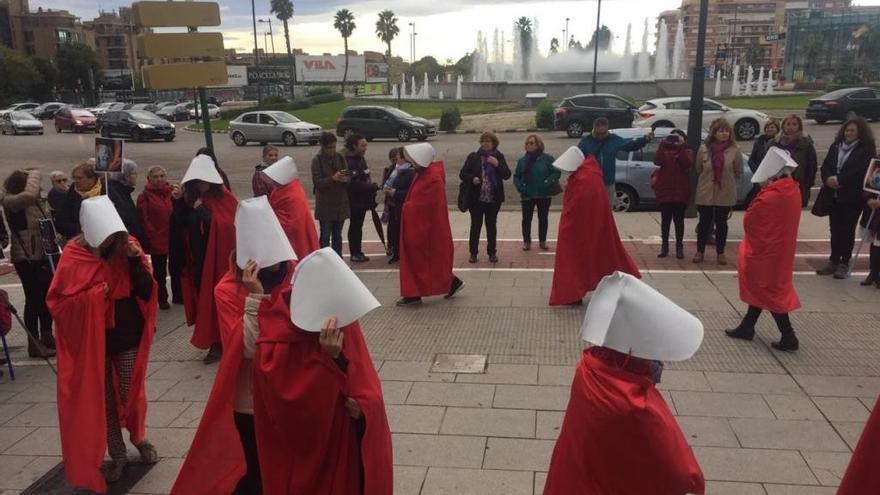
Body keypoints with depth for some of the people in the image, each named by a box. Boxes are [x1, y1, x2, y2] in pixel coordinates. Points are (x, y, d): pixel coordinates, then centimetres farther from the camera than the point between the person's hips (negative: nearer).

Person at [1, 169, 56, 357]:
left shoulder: (35, 201, 6)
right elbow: (29, 194, -37)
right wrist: (34, 173, -22)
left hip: (42, 255, 8)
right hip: (25, 258, -8)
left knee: (47, 296, 14)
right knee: (33, 298, -3)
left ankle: (47, 336, 28)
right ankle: (34, 344, 6)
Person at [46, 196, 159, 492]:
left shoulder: (128, 246, -7)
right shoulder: (74, 256, -12)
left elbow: (146, 292, -9)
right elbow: (58, 302, -10)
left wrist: (135, 260, -21)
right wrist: (95, 295, -24)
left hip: (128, 338, 1)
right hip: (92, 342, -1)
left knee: (131, 393, 11)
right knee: (102, 401, 10)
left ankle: (140, 438, 38)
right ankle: (117, 455, 27)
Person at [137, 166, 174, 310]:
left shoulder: (172, 193, 5)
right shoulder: (145, 196, -4)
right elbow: (143, 220, -9)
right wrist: (150, 238, -13)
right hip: (157, 241, -3)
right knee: (159, 271, 7)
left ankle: (178, 295, 28)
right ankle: (162, 298, 19)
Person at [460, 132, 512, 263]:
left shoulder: (499, 157, 2)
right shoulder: (473, 157, 1)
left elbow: (507, 175, -6)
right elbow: (462, 174, 0)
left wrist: (497, 164, -20)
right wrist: (472, 179, -19)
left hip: (493, 198, 1)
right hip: (476, 198, 0)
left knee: (492, 225, 10)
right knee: (475, 225, 5)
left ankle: (492, 252, 22)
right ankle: (473, 252, 16)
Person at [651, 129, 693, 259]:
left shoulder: (687, 151, 7)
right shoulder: (664, 149, 9)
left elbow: (688, 164, -15)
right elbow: (657, 161, -12)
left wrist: (681, 147, -17)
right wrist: (663, 144, -17)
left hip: (680, 191, -1)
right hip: (664, 190, 1)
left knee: (679, 220, 4)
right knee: (665, 219, 5)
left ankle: (679, 247, 9)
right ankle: (664, 246, 11)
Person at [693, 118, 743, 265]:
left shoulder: (734, 150, -7)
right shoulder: (704, 149, -5)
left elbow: (738, 172, 3)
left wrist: (726, 180, 8)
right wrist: (707, 180, 11)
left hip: (726, 194, 0)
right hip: (705, 193, 0)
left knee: (721, 223, 9)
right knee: (704, 222, 7)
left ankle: (720, 252, 20)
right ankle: (700, 251, 19)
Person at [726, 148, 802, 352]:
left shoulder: (770, 197, -27)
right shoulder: (792, 190, 0)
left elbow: (748, 221, -17)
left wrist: (762, 193, -8)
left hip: (765, 251, -9)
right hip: (779, 249, 9)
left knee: (768, 291, 3)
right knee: (762, 288, 17)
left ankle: (788, 337, 7)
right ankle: (747, 327, 29)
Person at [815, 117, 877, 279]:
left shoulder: (867, 149, -4)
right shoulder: (835, 146, 12)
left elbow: (861, 171, -15)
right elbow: (825, 166, 6)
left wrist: (839, 180, -21)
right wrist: (828, 179, -14)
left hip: (853, 197, -4)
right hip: (834, 195, 4)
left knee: (847, 230, 1)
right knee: (835, 229, 8)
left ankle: (844, 264, 9)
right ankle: (833, 261, 16)